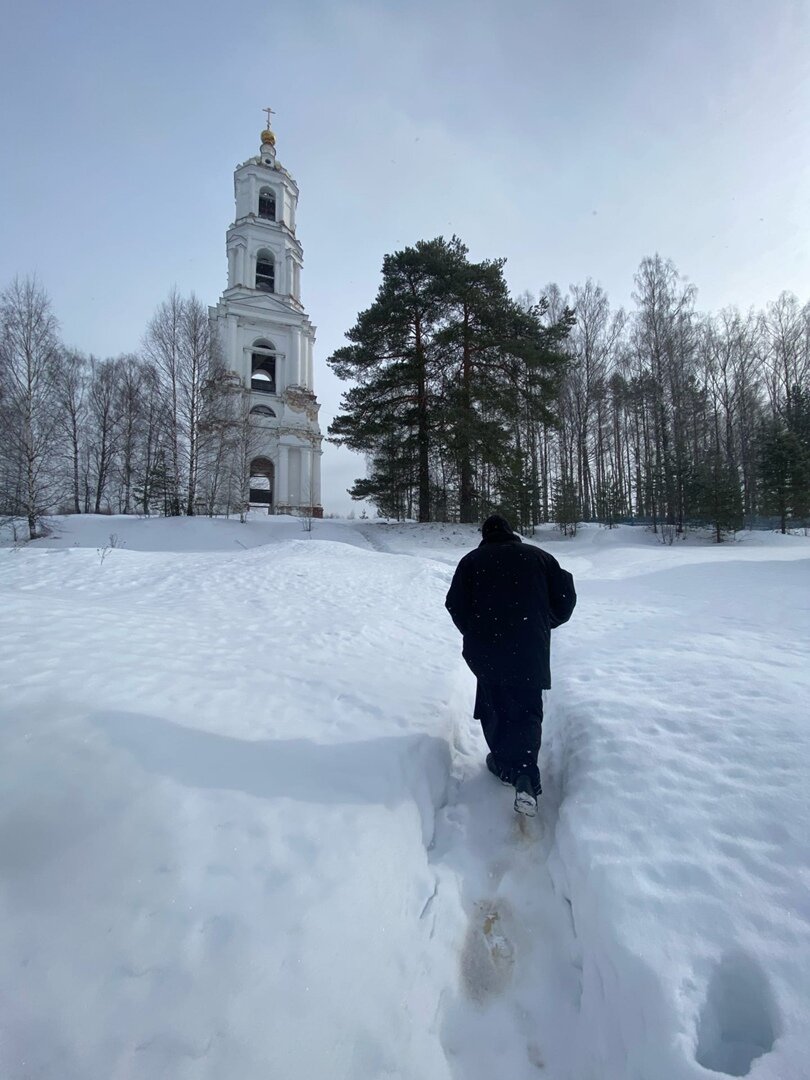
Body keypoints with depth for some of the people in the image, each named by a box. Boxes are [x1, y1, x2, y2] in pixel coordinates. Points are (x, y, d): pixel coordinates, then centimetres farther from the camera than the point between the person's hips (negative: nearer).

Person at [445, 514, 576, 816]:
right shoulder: (539, 556, 7)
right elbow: (565, 597, 5)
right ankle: (525, 776, -11)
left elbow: (455, 605, 0)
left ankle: (503, 762, 28)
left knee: (493, 706, 18)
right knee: (528, 709, 7)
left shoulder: (471, 561, 4)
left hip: (486, 650, 0)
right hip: (531, 651, 0)